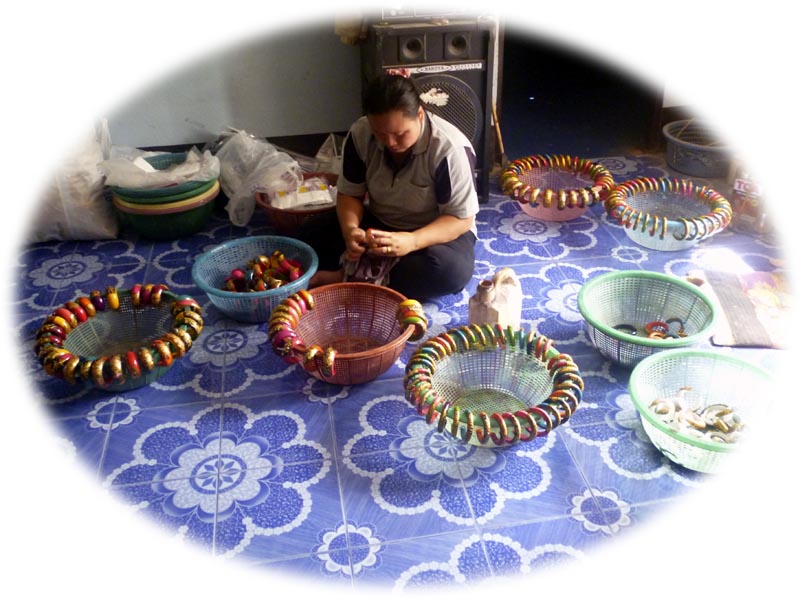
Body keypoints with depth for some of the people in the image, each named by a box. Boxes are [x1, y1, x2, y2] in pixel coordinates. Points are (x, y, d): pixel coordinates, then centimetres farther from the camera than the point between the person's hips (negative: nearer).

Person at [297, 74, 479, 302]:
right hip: (379, 223, 4)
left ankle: (349, 276, -26)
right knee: (310, 233, -15)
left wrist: (413, 241, -41)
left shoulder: (450, 149, -26)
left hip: (437, 231, -3)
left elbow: (461, 219, -23)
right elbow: (349, 193, -5)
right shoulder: (360, 134, -15)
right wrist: (350, 229, -29)